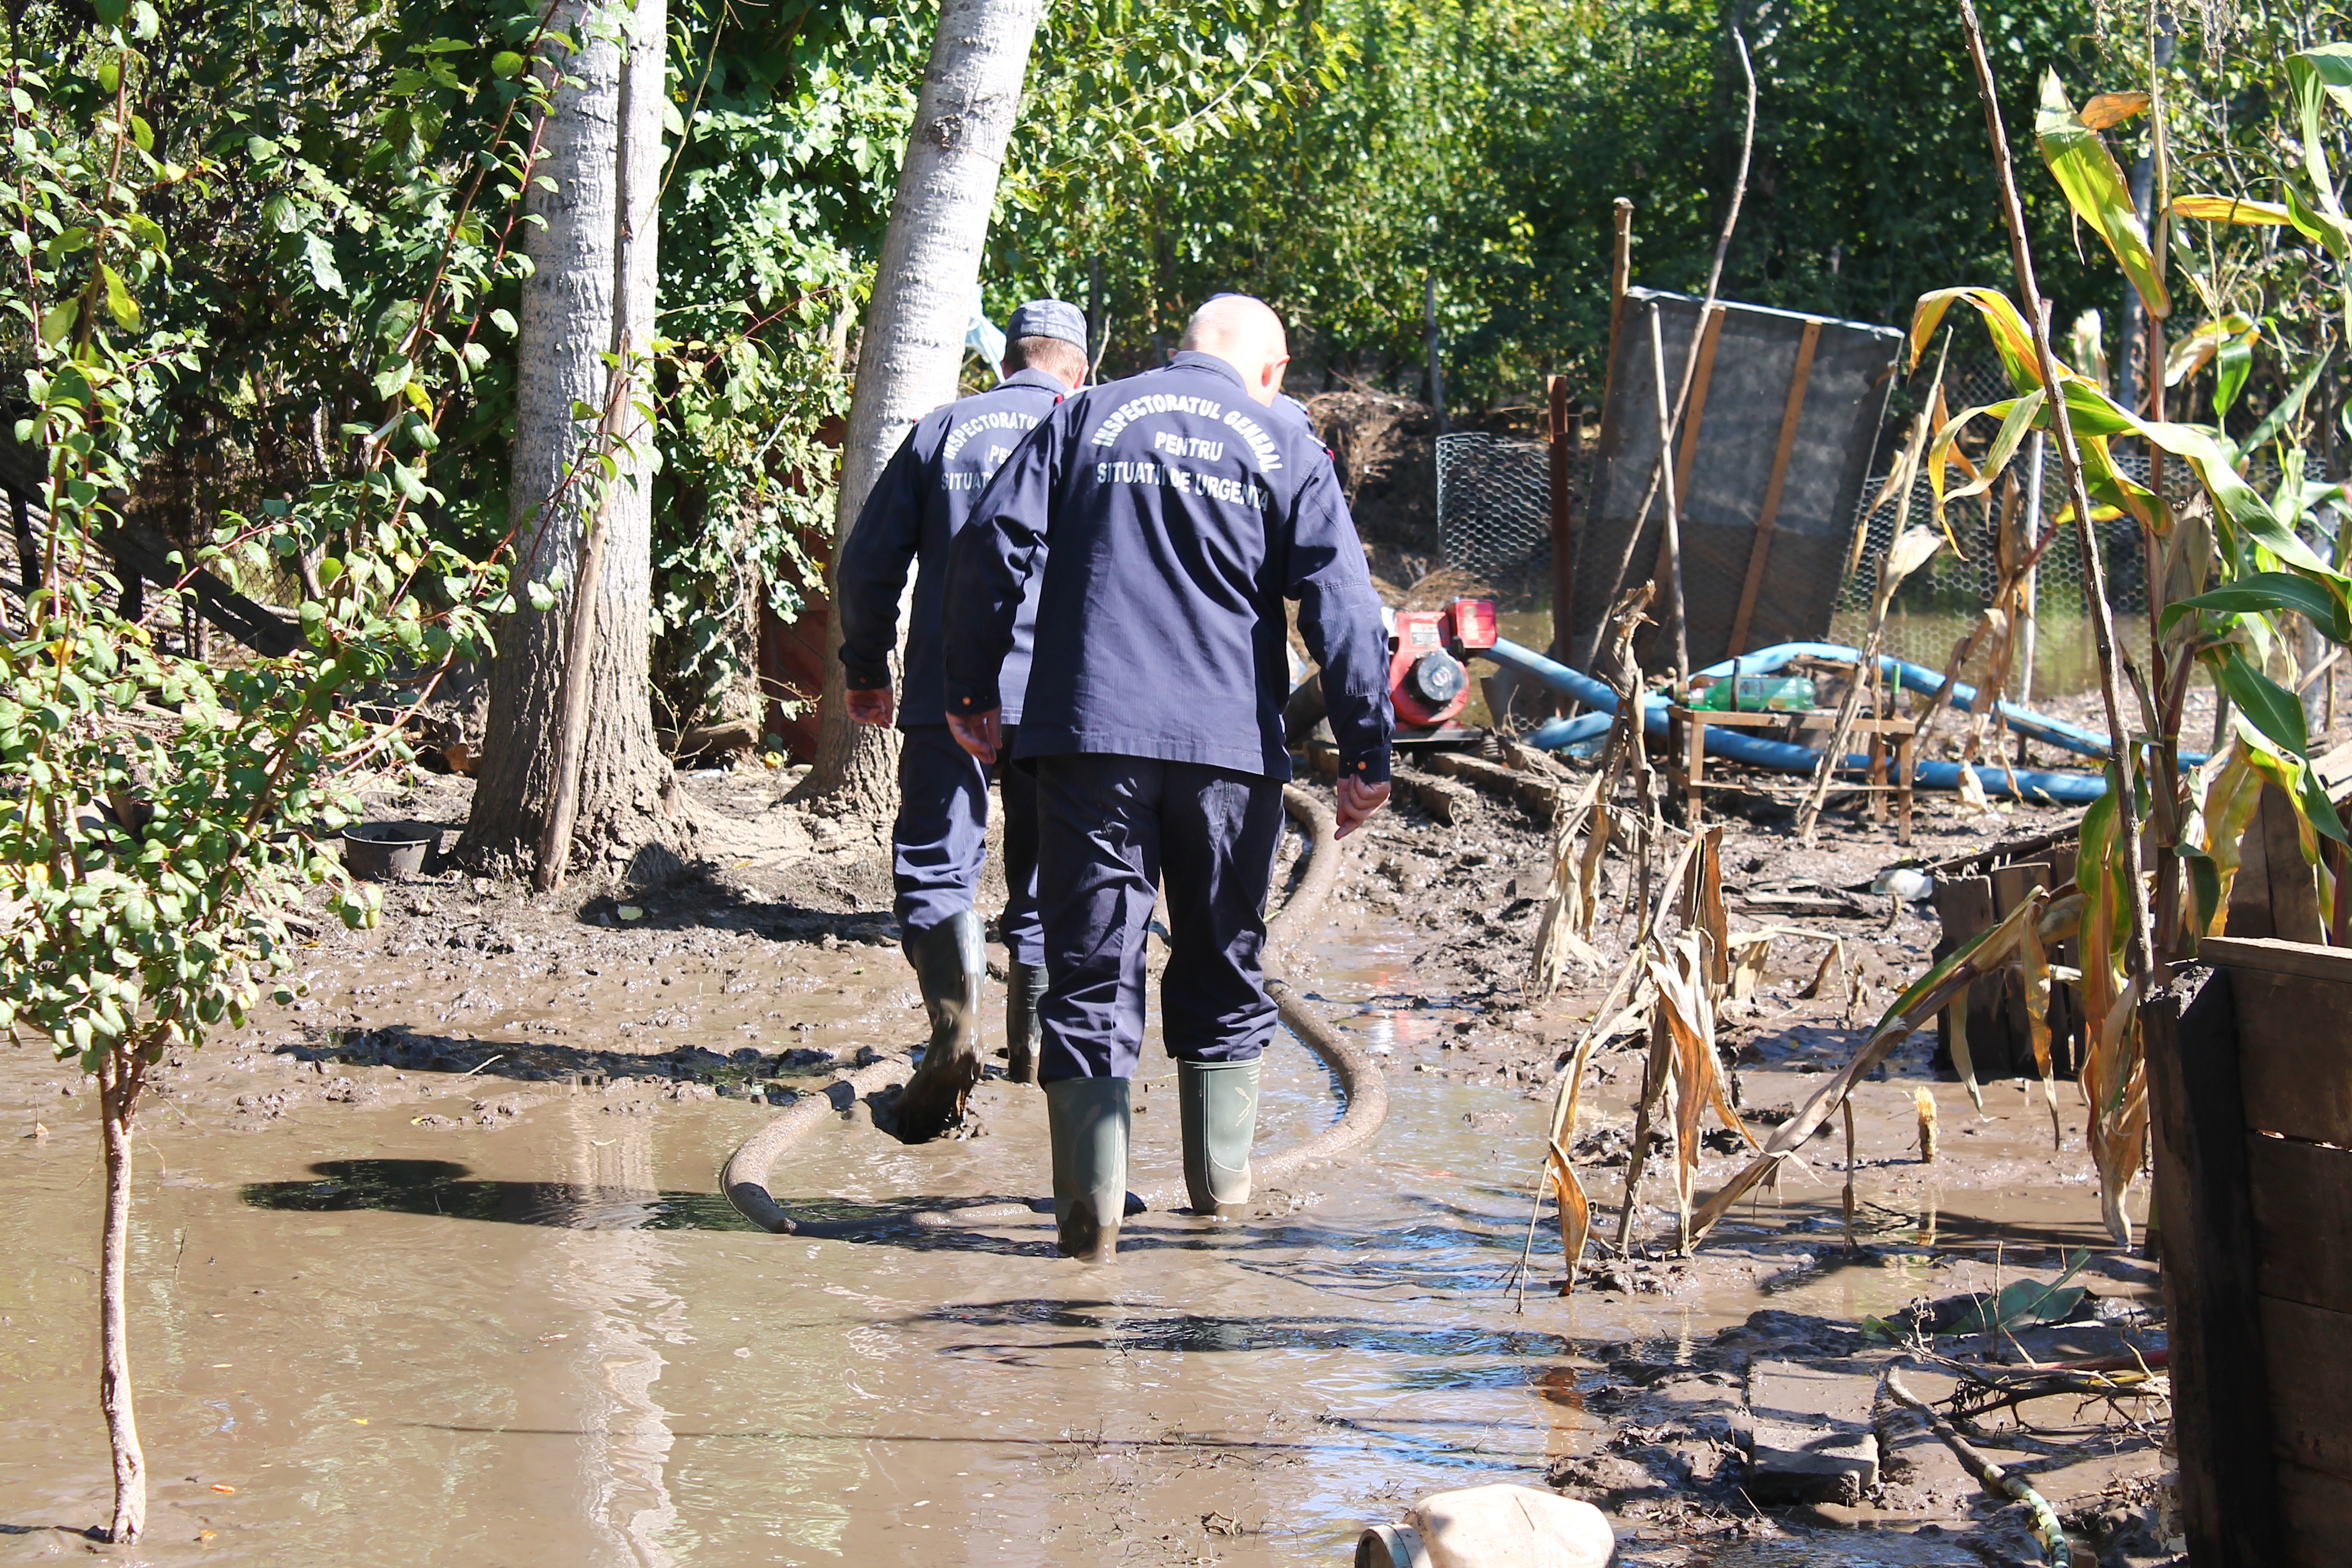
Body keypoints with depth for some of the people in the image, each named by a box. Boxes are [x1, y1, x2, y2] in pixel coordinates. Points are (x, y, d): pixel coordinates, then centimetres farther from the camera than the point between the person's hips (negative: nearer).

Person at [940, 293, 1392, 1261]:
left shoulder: (1088, 419, 11)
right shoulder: (1284, 445, 8)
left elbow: (992, 549, 2)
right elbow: (1342, 606, 0)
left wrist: (973, 689, 8)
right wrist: (1365, 754, 1)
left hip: (1089, 731, 0)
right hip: (1230, 745, 0)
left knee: (1090, 971, 0)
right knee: (1223, 964, 16)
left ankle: (1091, 1206, -9)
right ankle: (1222, 1180, 21)